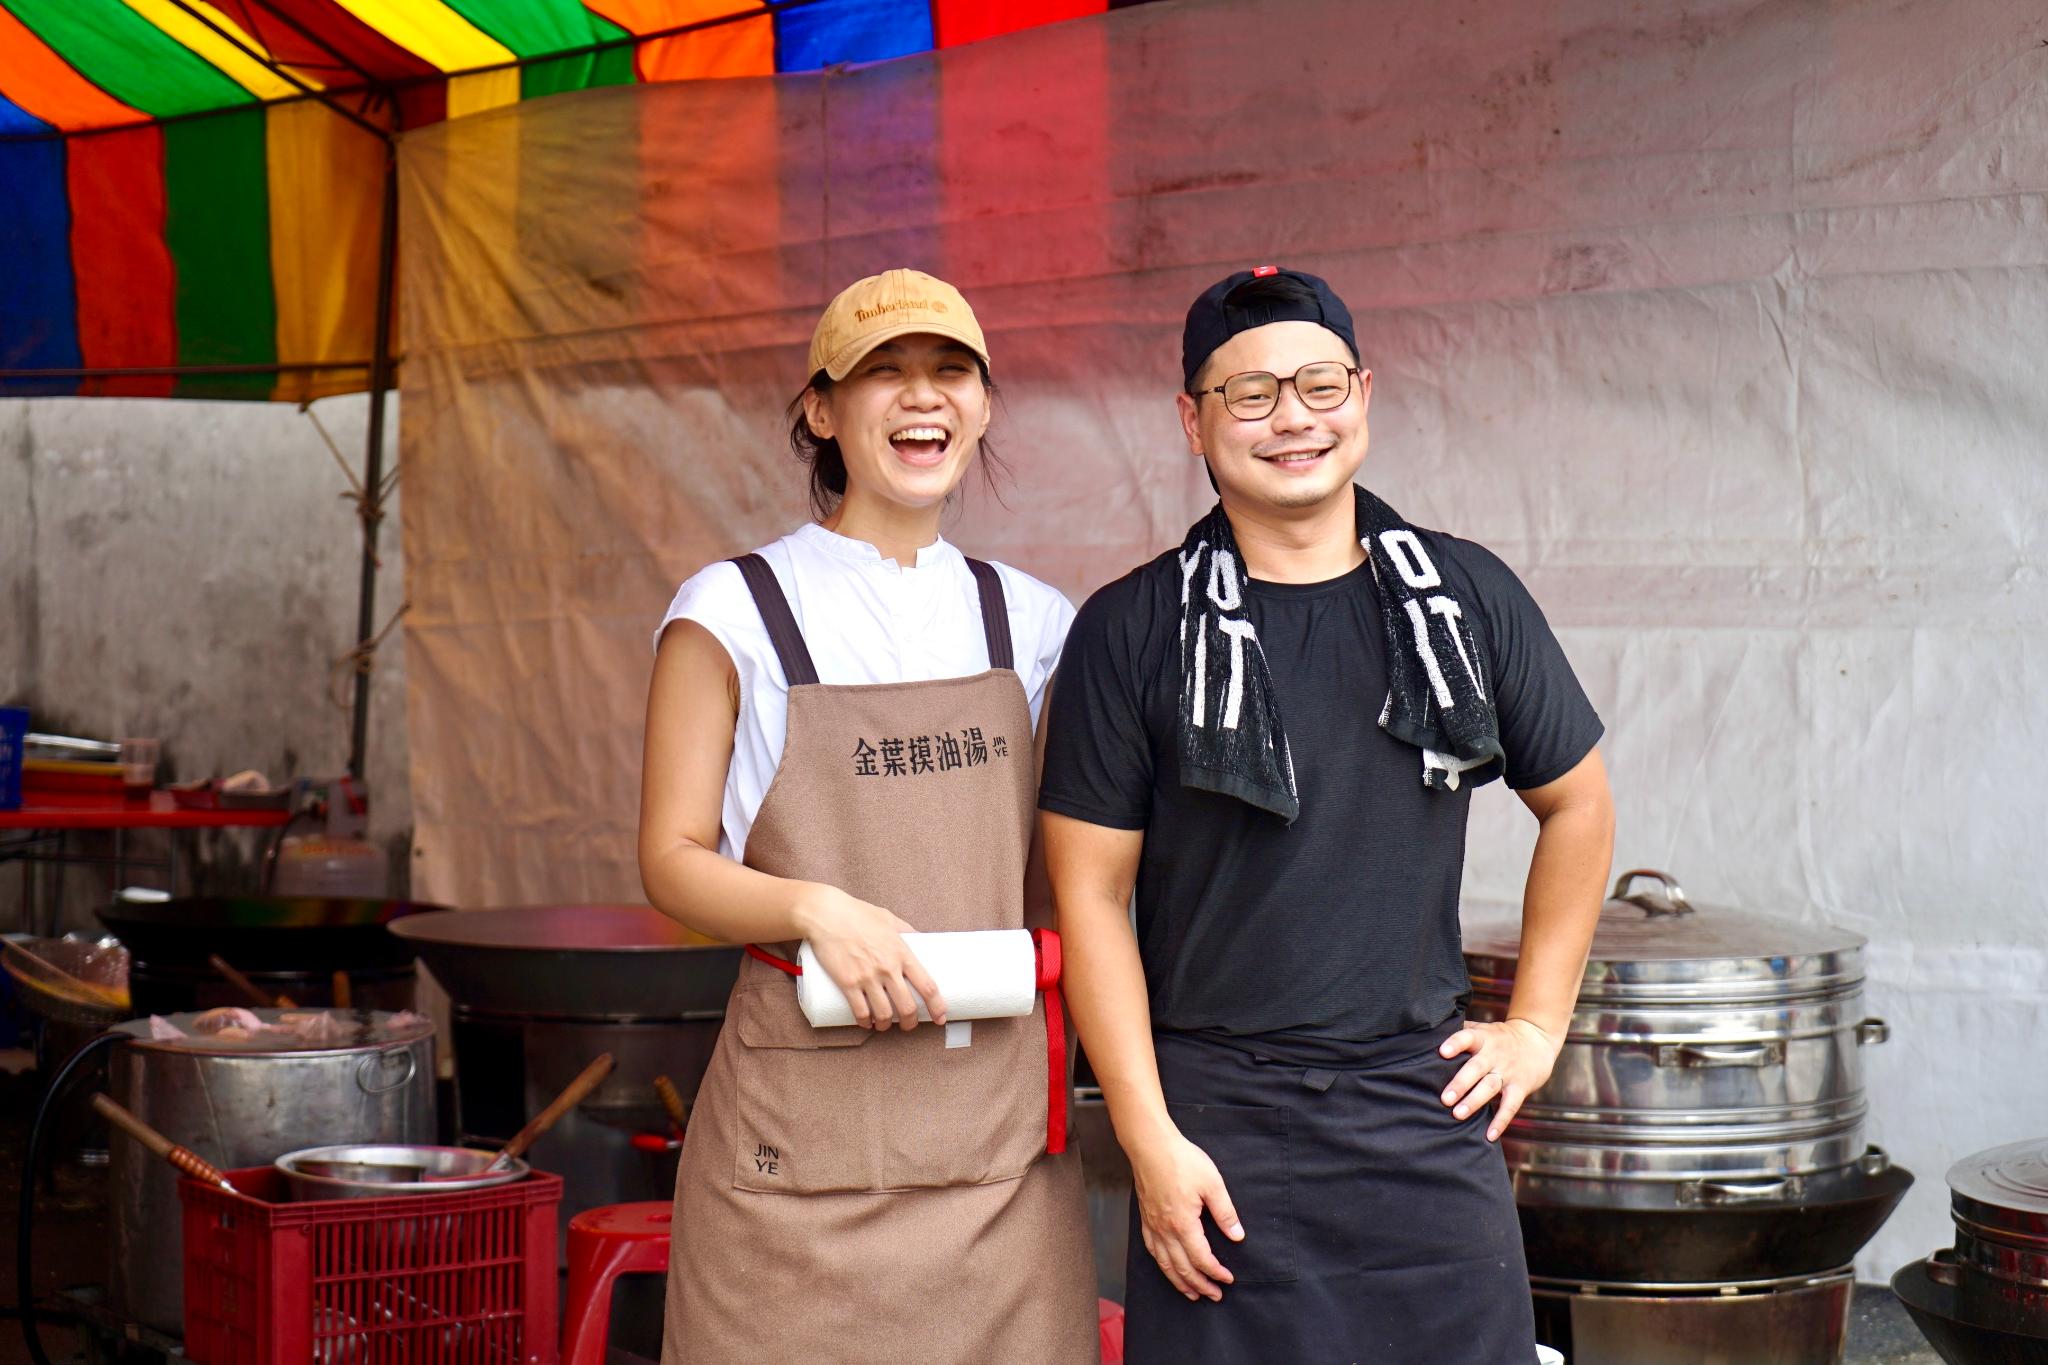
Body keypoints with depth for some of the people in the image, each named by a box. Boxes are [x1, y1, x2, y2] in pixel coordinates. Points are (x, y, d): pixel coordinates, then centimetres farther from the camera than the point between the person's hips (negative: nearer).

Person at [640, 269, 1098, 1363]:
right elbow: (672, 858, -2)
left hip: (1003, 1125, 4)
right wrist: (813, 909, -18)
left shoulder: (1028, 621, 12)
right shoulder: (734, 612, 0)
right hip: (804, 1131, -3)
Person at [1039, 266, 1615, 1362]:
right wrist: (1151, 1140, -9)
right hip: (1216, 1118, -2)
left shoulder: (1466, 596, 6)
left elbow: (1576, 805, 18)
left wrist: (1539, 1023, 12)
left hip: (1427, 1108, 2)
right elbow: (1091, 892, -3)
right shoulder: (1132, 630, -2)